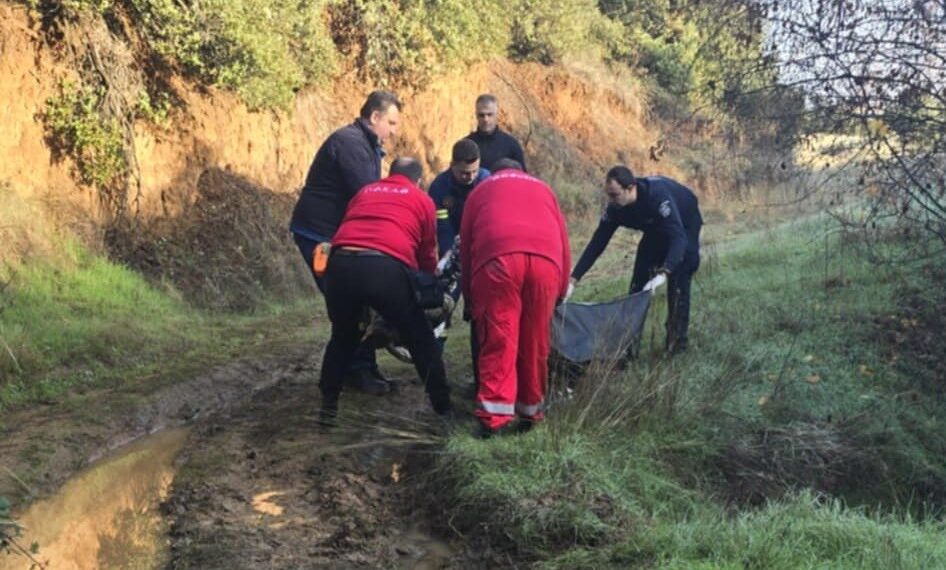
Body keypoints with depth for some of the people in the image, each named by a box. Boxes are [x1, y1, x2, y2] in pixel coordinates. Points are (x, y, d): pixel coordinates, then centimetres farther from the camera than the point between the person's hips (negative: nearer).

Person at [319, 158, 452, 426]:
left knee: (342, 337, 27)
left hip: (340, 264, 3)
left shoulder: (364, 192, 32)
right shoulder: (423, 200, 22)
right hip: (386, 268, -3)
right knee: (421, 340, 16)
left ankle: (328, 406, 28)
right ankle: (443, 407, 21)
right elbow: (428, 253, 24)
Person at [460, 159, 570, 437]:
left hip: (497, 258, -1)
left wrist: (470, 299, 34)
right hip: (545, 260, 2)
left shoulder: (481, 191, 31)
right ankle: (530, 411, 20)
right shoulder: (542, 188, 36)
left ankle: (494, 416, -8)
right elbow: (563, 241, 29)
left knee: (498, 341, -1)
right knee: (535, 343, 11)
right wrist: (560, 291, 36)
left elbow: (465, 247, 27)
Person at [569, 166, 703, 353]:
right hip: (657, 229, 6)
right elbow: (597, 243, -20)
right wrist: (573, 279, -28)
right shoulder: (615, 208, -25)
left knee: (678, 280, -17)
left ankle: (677, 339, -7)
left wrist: (663, 273, -65)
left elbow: (678, 236, -50)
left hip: (684, 225, -6)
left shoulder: (658, 196, -44)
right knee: (639, 280, 0)